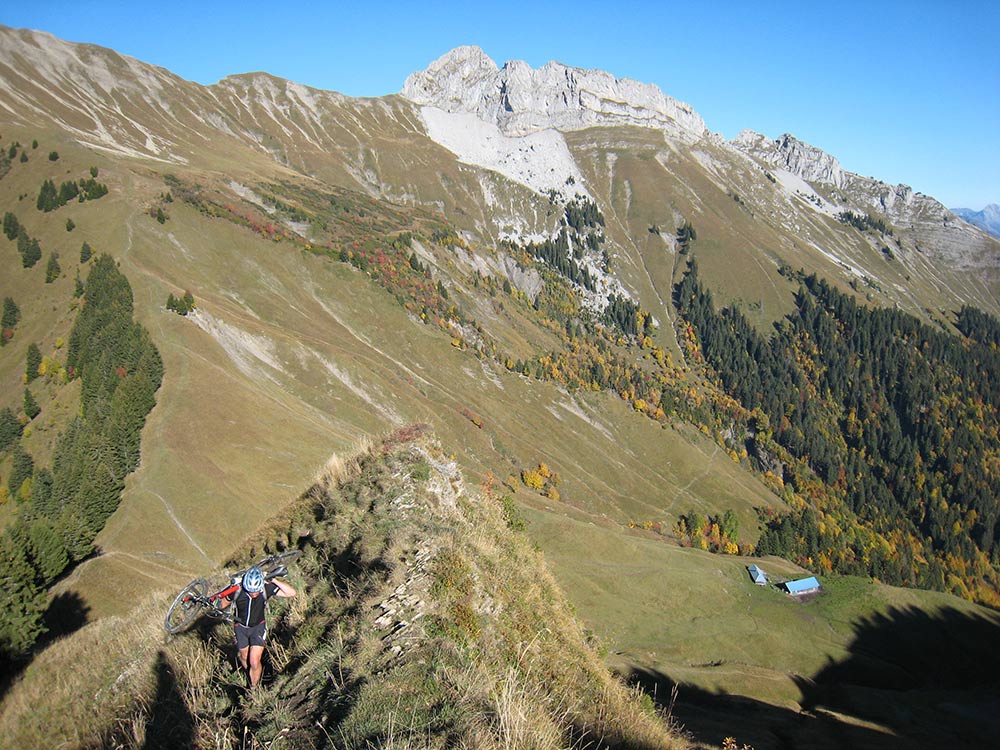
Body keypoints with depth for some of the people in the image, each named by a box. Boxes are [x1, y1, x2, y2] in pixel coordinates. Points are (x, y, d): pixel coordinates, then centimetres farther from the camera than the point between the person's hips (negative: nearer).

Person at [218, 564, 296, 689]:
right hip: (241, 627, 1)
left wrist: (274, 580, -37)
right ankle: (249, 676, 52)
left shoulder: (266, 588, -28)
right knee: (244, 658, 20)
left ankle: (253, 687, 18)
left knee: (254, 662, -8)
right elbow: (222, 605, -9)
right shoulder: (237, 590, -28)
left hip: (258, 627, -1)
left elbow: (291, 593, -32)